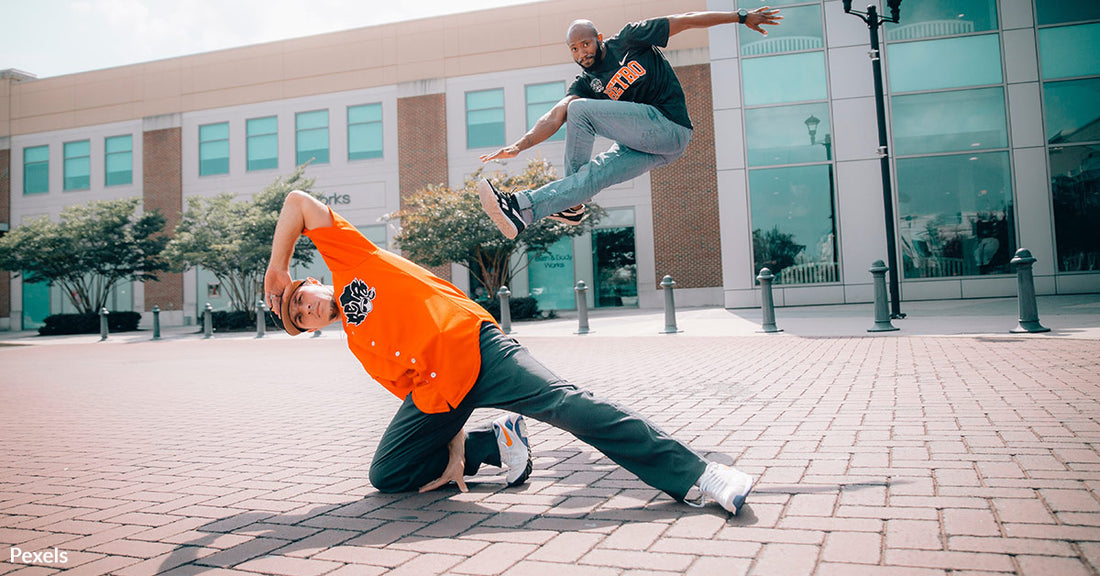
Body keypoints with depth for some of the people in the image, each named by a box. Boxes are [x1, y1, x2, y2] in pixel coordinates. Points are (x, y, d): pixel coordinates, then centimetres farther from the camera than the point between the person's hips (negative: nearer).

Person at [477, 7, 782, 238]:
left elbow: (686, 20, 6)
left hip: (669, 128, -6)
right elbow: (555, 117, -2)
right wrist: (520, 145, -18)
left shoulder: (629, 39, 2)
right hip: (644, 147, 6)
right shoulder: (585, 83, 11)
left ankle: (572, 204, -13)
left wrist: (741, 16, 8)